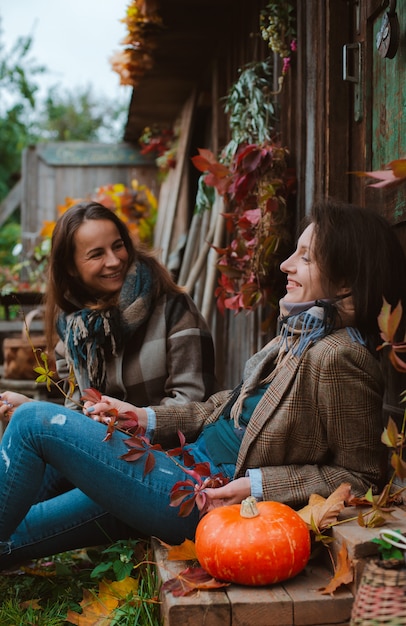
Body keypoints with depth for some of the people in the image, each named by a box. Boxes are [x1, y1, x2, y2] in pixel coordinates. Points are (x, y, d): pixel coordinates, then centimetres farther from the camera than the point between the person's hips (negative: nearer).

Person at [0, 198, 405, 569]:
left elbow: (362, 477, -18)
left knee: (34, 421, -5)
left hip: (210, 499, -9)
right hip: (195, 460, 9)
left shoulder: (336, 359, -21)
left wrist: (257, 485, -21)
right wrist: (147, 419, 8)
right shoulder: (302, 333, 8)